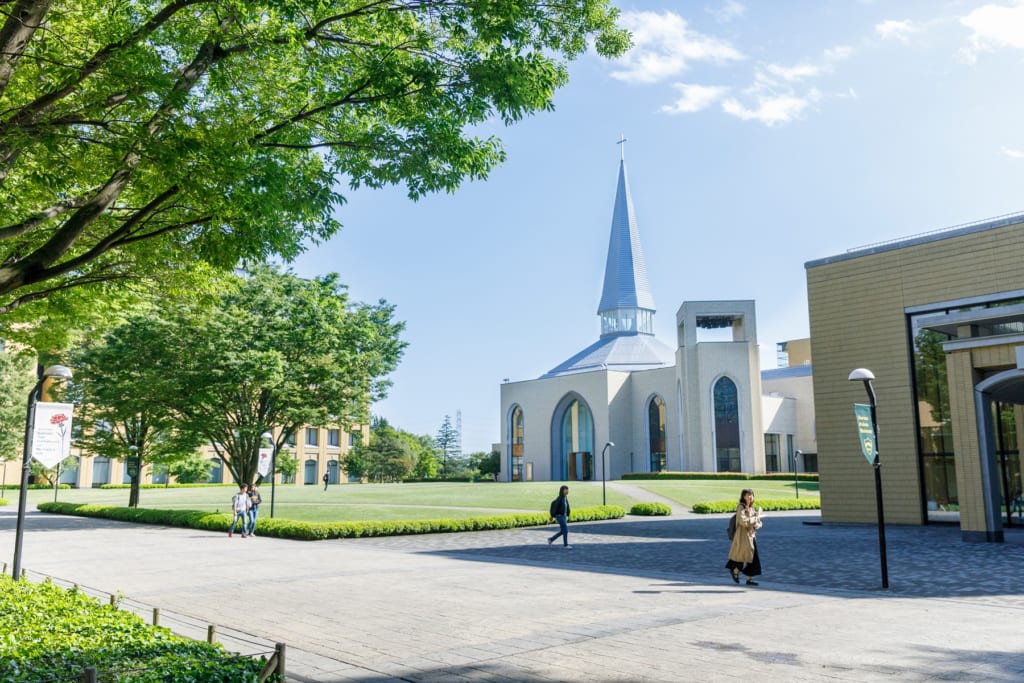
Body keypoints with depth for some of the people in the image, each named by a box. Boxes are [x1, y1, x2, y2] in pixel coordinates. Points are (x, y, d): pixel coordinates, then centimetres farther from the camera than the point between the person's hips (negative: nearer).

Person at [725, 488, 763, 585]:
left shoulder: (752, 508, 13)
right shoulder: (741, 507, -11)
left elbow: (758, 522, 16)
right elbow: (743, 521, -22)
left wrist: (757, 524, -7)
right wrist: (755, 519, -13)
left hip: (752, 535, 8)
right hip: (743, 535, -7)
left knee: (752, 558, 4)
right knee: (745, 555, -5)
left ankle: (749, 579, 9)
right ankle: (735, 571, 18)